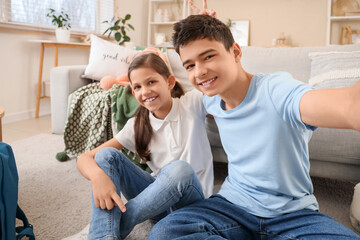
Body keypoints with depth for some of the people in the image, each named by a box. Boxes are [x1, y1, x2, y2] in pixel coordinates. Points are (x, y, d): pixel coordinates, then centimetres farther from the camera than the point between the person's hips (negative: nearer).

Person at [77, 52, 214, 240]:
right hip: (157, 194, 3)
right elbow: (84, 158, -10)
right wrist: (97, 175, -31)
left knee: (180, 169, -37)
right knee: (107, 155, -15)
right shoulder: (137, 126, -3)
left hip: (191, 200, -2)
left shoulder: (192, 103, -7)